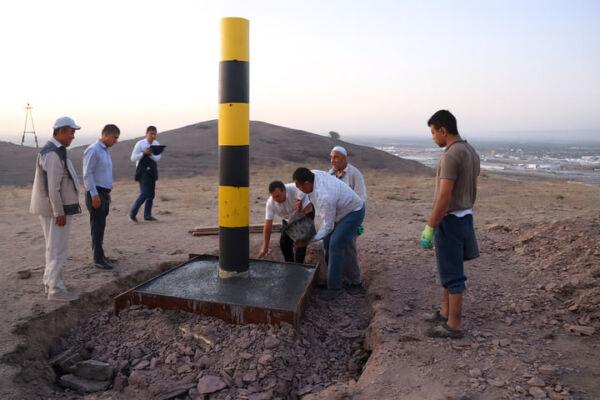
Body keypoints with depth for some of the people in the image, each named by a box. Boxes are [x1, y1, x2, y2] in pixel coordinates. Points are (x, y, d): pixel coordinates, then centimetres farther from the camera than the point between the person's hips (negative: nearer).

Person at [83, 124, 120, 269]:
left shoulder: (105, 151, 16)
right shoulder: (93, 150, -13)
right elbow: (87, 174, -18)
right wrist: (94, 195, -22)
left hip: (104, 193, 9)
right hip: (95, 194, -9)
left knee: (101, 226, 11)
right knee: (98, 226, -5)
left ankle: (100, 256, 18)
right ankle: (98, 258, 2)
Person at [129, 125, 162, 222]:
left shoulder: (156, 144, 5)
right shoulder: (140, 144, -6)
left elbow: (157, 158, -4)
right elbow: (133, 158, -8)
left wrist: (150, 154, -23)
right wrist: (144, 153, -22)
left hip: (152, 172, 5)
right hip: (142, 172, -5)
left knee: (151, 194, 7)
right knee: (144, 194, -13)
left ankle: (147, 215, 17)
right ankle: (132, 212, 1)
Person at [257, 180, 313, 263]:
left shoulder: (296, 190, -37)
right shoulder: (270, 203, -26)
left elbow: (308, 210, -33)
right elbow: (267, 226, -23)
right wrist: (265, 248, -20)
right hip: (289, 219, 4)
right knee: (284, 242, -3)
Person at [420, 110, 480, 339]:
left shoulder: (451, 155, -21)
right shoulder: (471, 152, 10)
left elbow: (444, 198, -25)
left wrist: (429, 229, -19)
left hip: (449, 221, -10)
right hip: (464, 218, 10)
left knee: (452, 274, 0)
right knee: (449, 270, 20)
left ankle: (454, 326, 12)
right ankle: (446, 313, 34)